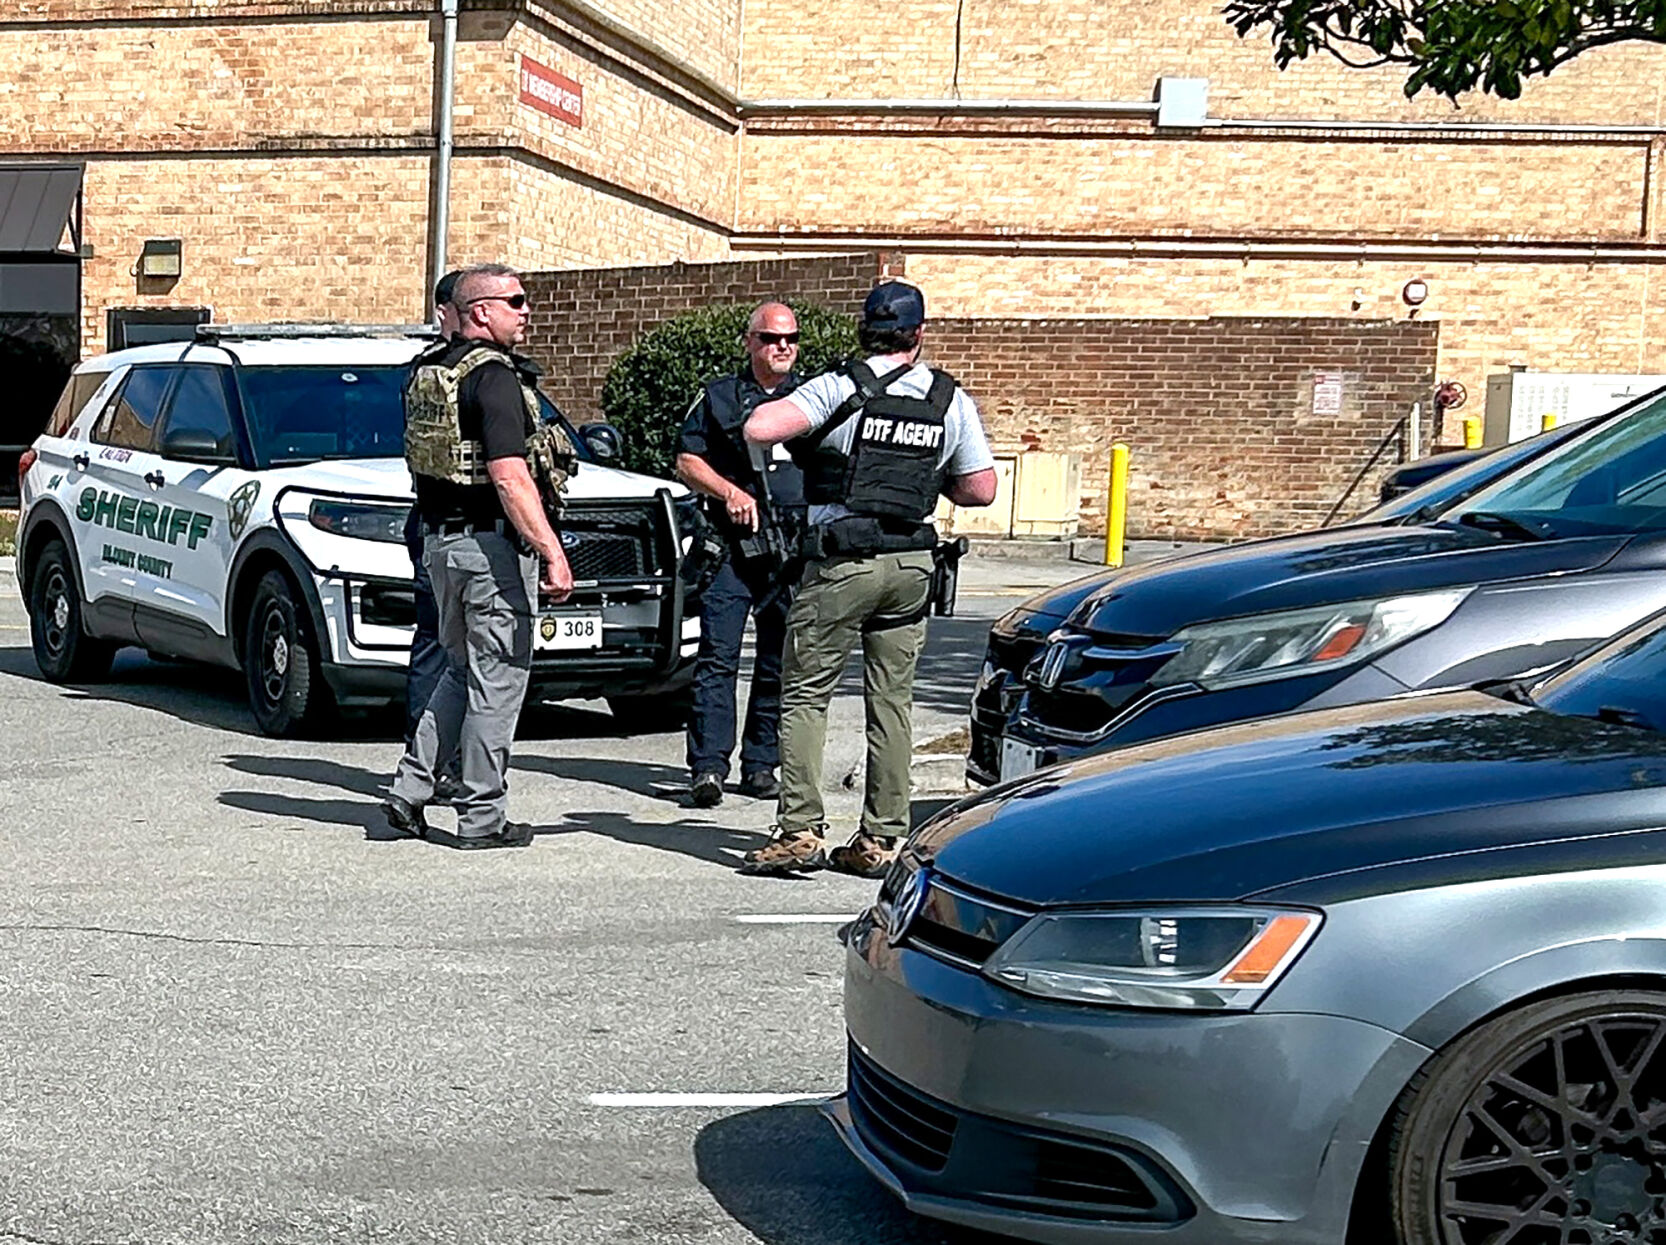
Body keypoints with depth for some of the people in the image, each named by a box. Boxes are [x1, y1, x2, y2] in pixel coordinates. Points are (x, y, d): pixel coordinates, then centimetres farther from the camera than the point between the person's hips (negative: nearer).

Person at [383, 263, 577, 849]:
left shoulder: (429, 376, 12)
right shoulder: (494, 378, -15)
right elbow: (509, 477, -23)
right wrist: (552, 553, -23)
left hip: (441, 538, 9)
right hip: (493, 542, -9)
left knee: (462, 671, 20)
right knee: (498, 679, 0)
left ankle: (410, 786, 16)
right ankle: (481, 817, 5)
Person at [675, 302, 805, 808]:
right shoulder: (720, 396, 9)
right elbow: (687, 462, 7)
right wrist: (729, 491, -9)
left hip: (795, 552, 3)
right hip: (734, 545, -2)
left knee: (779, 663, 5)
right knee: (718, 657, -8)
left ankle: (761, 765, 13)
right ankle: (708, 767, -9)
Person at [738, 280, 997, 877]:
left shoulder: (837, 390, -7)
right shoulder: (952, 401, 6)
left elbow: (758, 430, -19)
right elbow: (981, 489, 8)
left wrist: (780, 409, 4)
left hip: (842, 563, -4)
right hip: (912, 564, 4)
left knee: (804, 694, 3)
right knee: (892, 699, 9)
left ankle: (800, 831, -3)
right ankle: (880, 839, 10)